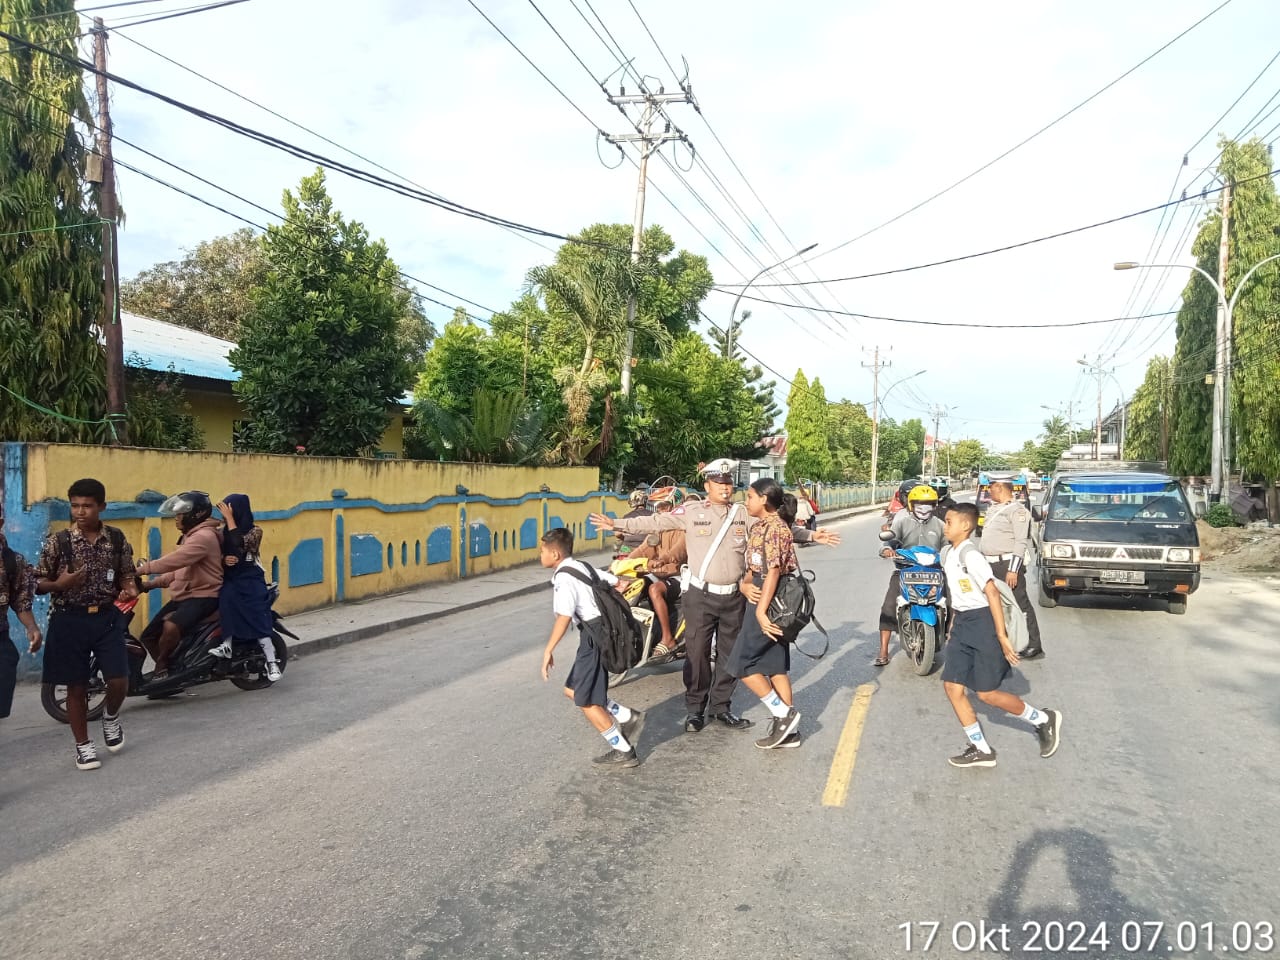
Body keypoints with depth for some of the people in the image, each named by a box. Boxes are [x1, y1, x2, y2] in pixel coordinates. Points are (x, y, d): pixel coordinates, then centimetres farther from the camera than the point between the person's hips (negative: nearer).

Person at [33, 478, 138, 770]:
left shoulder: (117, 539, 0)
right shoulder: (57, 542, -4)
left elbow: (126, 575, 10)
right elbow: (38, 583, 1)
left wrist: (129, 590, -12)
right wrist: (60, 584, -19)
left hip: (108, 617, 1)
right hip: (70, 619, -1)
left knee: (119, 680, -6)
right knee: (76, 686, 6)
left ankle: (110, 716, 27)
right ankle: (83, 745, 22)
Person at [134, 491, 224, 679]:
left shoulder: (203, 537, -16)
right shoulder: (191, 536, 20)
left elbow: (176, 560, -27)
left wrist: (144, 569, -24)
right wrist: (154, 583, 10)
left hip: (203, 596, -11)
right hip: (184, 595, 11)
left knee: (171, 627, -36)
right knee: (148, 636, 9)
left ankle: (161, 666, -13)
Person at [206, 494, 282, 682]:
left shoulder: (255, 531, -1)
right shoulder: (223, 532, 11)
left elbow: (238, 546, -20)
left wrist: (230, 519, -17)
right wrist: (224, 559, -13)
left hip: (250, 581, -3)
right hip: (229, 580, 3)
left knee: (258, 619, -18)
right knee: (226, 596, -32)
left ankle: (271, 661, -17)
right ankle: (227, 644, -32)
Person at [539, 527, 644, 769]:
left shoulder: (564, 578, -15)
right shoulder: (582, 567, 12)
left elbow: (564, 617, -26)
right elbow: (617, 583, 17)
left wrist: (548, 650, -23)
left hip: (595, 639, -10)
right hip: (604, 631, 10)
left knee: (586, 702, 1)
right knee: (573, 690, 18)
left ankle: (624, 752, 10)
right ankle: (629, 718, 19)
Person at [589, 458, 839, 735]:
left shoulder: (744, 514, 6)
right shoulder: (691, 512, -4)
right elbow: (655, 523, -7)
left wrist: (811, 535, 8)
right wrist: (617, 524, -14)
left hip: (734, 597, 3)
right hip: (701, 596, -3)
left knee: (729, 654, 11)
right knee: (697, 653, 1)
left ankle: (721, 707, 26)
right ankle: (694, 709, 15)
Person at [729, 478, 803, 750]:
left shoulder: (774, 527, -16)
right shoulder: (760, 527, 14)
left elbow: (773, 571, -23)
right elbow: (753, 568, 16)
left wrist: (761, 611, -25)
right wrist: (744, 584, -6)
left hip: (769, 604, -10)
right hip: (763, 600, 10)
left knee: (741, 665, -5)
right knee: (776, 666, 11)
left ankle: (783, 714, 1)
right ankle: (788, 730, 17)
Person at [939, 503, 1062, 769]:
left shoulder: (969, 554, -18)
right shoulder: (948, 556, 11)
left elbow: (992, 592, -22)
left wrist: (1001, 636, -24)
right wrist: (953, 629, 21)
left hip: (982, 622, -9)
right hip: (962, 624, 9)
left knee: (987, 694, -3)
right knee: (952, 686, 3)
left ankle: (1044, 720, 20)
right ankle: (981, 749, 13)